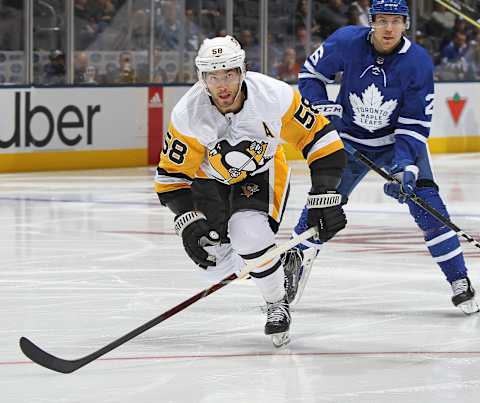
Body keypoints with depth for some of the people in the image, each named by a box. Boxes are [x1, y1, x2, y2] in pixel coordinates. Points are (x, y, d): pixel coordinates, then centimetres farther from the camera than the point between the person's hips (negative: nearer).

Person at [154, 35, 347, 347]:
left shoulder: (275, 96, -32)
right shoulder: (188, 114, -28)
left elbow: (322, 140, -22)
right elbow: (171, 177, -17)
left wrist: (324, 198, -26)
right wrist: (187, 221, -29)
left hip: (263, 172, -2)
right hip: (210, 178, 2)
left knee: (249, 236, -29)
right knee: (213, 265, -6)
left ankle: (278, 304, -5)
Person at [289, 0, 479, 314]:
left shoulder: (418, 62, -22)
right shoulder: (347, 42, -19)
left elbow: (416, 123, -20)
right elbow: (311, 73, -2)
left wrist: (405, 167, -31)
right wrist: (322, 108, -17)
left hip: (400, 139, -1)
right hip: (350, 140, 2)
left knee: (425, 200, -17)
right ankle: (294, 269, 20)